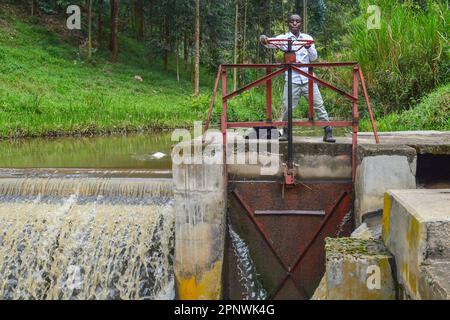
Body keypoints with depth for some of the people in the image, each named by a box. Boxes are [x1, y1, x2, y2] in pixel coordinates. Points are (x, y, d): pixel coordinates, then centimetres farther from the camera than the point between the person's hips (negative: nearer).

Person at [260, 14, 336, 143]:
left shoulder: (307, 38, 11)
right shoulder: (283, 38, 4)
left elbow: (314, 57, 5)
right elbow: (272, 44, -15)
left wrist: (308, 47, -15)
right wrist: (265, 41, -39)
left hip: (308, 79, 2)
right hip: (292, 80, -1)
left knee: (319, 105, -1)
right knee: (287, 108, -3)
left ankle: (328, 132, 4)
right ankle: (286, 132, 17)